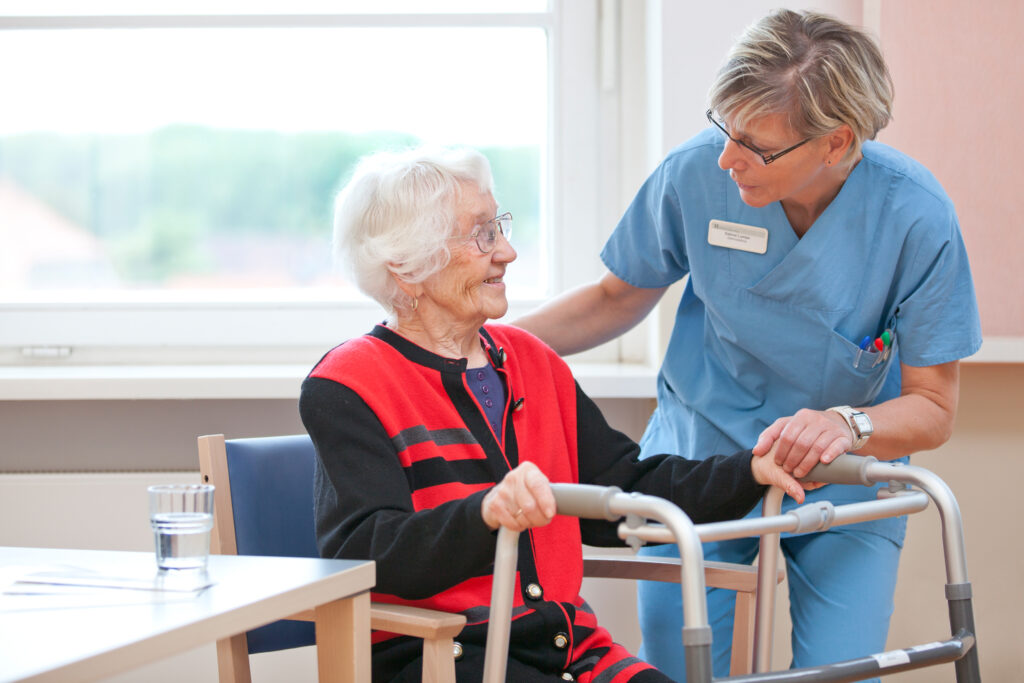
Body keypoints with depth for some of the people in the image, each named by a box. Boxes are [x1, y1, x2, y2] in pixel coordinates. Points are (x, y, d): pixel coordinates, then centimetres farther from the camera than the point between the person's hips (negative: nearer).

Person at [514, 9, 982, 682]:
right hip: (698, 459, 1)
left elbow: (933, 408, -13)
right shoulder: (696, 171, -17)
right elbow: (619, 297, 3)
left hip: (845, 483, -1)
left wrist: (847, 425, -34)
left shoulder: (916, 216, -21)